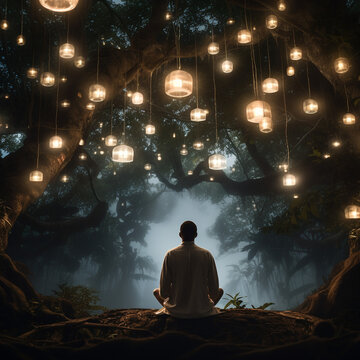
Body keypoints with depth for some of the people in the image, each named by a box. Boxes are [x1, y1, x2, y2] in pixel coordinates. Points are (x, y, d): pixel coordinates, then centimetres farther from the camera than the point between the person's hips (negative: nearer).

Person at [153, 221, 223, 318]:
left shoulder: (170, 255, -10)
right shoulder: (207, 255, -9)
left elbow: (164, 293, -8)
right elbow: (214, 292, -5)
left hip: (176, 311, 0)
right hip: (202, 311, 0)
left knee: (156, 291, 29)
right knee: (220, 290, 28)